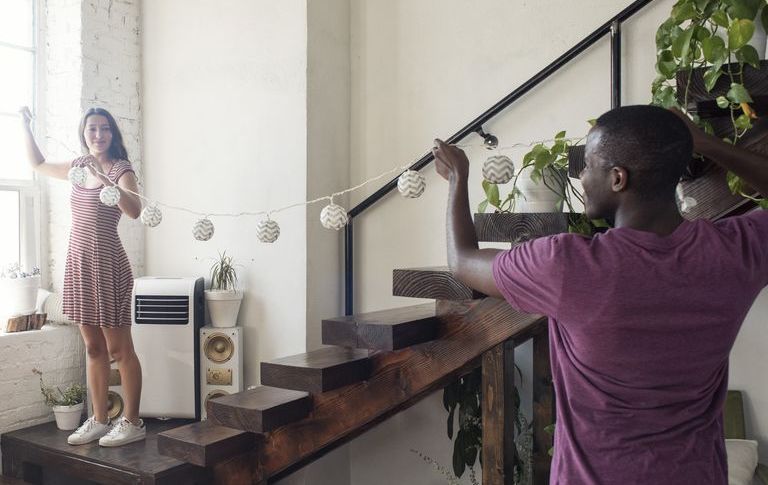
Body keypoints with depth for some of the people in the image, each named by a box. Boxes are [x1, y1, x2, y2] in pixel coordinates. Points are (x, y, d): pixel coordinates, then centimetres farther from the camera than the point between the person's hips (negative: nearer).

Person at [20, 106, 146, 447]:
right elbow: (38, 164, 32)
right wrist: (25, 125, 25)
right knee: (93, 347, 12)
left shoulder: (120, 169, -7)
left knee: (118, 349, -1)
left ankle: (132, 422, 9)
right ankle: (99, 420, 21)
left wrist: (100, 176, -32)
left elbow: (134, 210, -26)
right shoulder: (78, 168, 13)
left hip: (107, 265, -7)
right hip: (79, 264, 7)